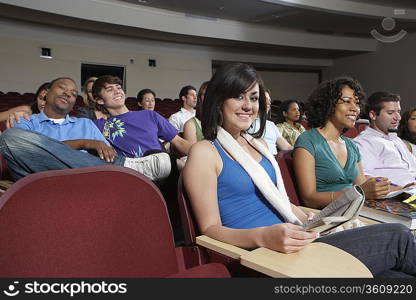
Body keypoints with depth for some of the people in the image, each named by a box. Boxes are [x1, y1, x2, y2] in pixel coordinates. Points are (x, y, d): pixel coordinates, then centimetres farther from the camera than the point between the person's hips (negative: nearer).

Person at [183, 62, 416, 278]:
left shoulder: (259, 145, 17)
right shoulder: (204, 152, -6)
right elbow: (210, 228, -10)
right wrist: (263, 237, -27)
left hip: (285, 243, 7)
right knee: (396, 237, -8)